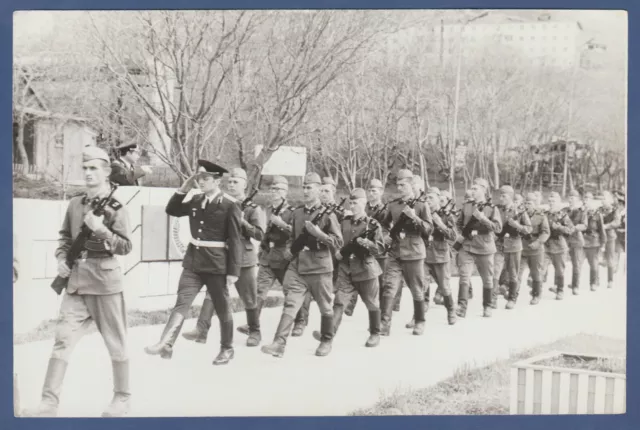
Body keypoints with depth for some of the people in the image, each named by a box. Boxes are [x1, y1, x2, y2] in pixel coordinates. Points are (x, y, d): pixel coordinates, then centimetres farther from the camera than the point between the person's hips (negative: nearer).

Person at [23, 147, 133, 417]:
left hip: (105, 280, -4)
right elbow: (65, 237, 20)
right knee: (63, 338, -2)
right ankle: (49, 403, -2)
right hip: (76, 281, 4)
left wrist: (101, 229, -21)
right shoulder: (75, 204, 9)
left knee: (115, 342, 5)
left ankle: (122, 398, 21)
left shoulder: (116, 208, -5)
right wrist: (62, 260, 3)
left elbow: (126, 247, -9)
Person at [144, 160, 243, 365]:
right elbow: (172, 210, 16)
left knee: (222, 309, 9)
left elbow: (236, 240, -11)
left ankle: (227, 349, 24)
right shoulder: (196, 201, 8)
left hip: (216, 265, -5)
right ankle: (165, 345, -11)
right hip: (193, 262, 5)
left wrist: (233, 271, -14)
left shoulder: (230, 206, -10)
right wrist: (184, 188, 3)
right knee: (181, 303, -5)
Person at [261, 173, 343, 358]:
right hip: (297, 267, 4)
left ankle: (326, 342, 27)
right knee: (290, 304, -7)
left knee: (325, 307, 9)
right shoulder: (297, 212, 11)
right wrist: (289, 250, 8)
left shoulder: (327, 213, -4)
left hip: (320, 268, -3)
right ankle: (279, 344, -13)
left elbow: (338, 242, -6)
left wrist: (318, 233, -20)